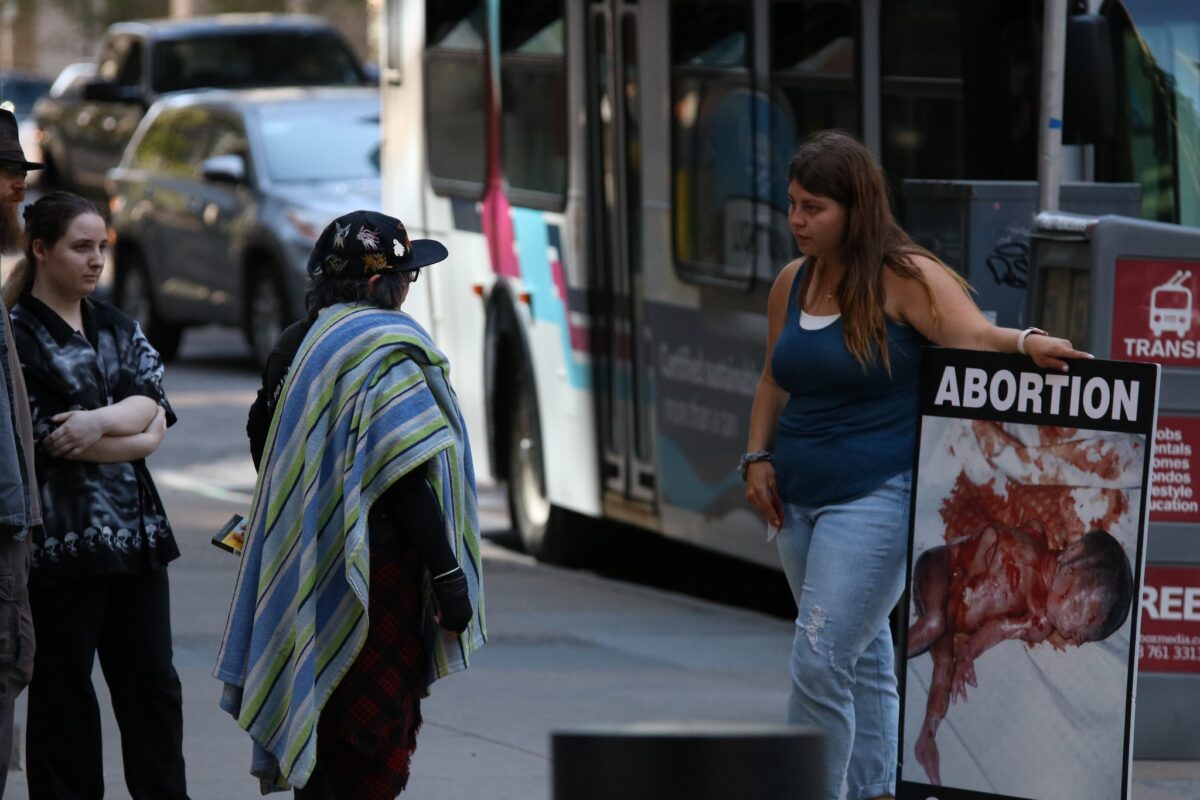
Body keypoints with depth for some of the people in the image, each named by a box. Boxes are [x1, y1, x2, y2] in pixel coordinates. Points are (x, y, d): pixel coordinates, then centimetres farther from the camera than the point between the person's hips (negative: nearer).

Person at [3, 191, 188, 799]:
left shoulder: (117, 330, 15)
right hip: (59, 539, -6)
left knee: (151, 681, 7)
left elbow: (151, 403, 1)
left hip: (136, 532, 6)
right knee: (63, 690, 0)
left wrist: (100, 421, -19)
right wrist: (135, 434, -6)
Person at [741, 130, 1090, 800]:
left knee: (820, 663, -14)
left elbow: (973, 337, -23)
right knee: (864, 660, 16)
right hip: (801, 499, 8)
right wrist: (759, 456, 10)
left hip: (876, 495, -7)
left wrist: (1026, 343, -42)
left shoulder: (905, 279, -11)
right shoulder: (793, 285, 10)